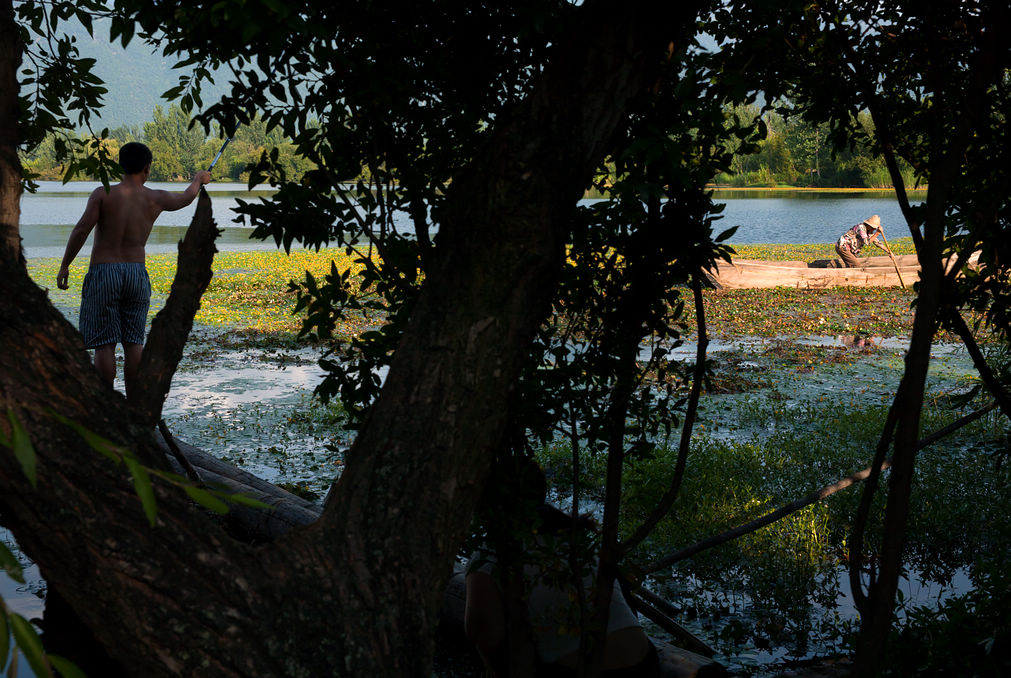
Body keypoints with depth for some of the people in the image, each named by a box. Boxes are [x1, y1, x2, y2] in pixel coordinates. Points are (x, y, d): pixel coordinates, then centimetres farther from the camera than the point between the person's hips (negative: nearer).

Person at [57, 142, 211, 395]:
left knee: (104, 344, 0)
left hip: (102, 272, -2)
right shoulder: (155, 199, 5)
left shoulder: (103, 194, -4)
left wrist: (64, 266, -7)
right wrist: (199, 179, 45)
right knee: (133, 342, 8)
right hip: (137, 273, 2)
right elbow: (186, 197, 24)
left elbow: (82, 229, -14)